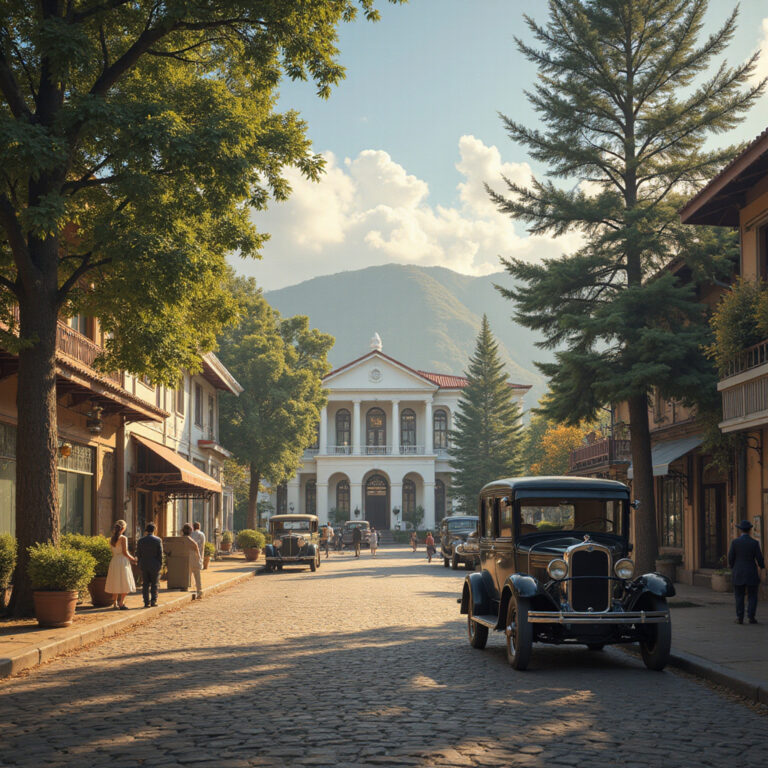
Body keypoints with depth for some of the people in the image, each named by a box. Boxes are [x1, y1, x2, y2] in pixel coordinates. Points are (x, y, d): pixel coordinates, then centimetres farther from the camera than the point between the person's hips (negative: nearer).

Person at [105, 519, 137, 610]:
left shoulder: (112, 539, 8)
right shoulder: (123, 538, -12)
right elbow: (124, 552, -14)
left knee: (115, 583, 12)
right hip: (122, 561, -7)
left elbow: (113, 553, 12)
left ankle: (115, 603, 13)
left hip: (114, 561, 7)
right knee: (124, 584, -1)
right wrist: (132, 559, 1)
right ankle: (121, 603, -6)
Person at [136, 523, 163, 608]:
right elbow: (160, 554, -5)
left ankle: (146, 602, 4)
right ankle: (153, 601, 3)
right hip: (155, 565, -2)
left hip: (144, 566, 2)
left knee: (145, 584, 6)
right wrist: (160, 564, 4)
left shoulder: (140, 540, 1)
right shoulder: (158, 540, -6)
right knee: (154, 584, 6)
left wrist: (140, 564, 12)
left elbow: (138, 554, 3)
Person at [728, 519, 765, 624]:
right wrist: (762, 566, 17)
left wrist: (732, 566, 17)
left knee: (739, 597, 8)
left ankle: (740, 618, 4)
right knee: (752, 596, 8)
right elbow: (759, 559, -6)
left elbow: (730, 558, -4)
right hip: (752, 574, -1)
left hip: (738, 574, 1)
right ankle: (751, 617, 1)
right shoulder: (754, 543, -8)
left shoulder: (735, 542, -6)